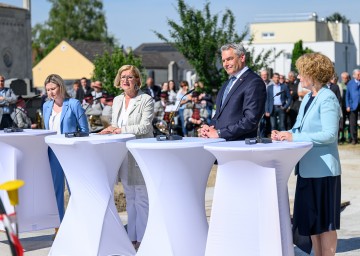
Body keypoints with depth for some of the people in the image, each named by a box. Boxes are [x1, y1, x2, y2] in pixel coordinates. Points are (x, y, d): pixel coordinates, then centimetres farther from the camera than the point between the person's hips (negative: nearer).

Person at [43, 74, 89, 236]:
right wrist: (45, 146, 9)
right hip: (53, 153, 5)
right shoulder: (46, 106, 11)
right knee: (55, 189, 8)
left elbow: (84, 130, -3)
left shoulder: (74, 104, -4)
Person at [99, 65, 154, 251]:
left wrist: (120, 130, -18)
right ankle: (132, 237, 19)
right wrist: (109, 130, -1)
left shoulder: (146, 100, -6)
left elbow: (145, 127, -15)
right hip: (124, 155, 7)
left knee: (142, 198, -5)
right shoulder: (117, 100, 14)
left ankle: (143, 238, 1)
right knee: (130, 198, 12)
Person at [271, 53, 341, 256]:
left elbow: (330, 134, -21)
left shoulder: (327, 99, -14)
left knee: (325, 222, 0)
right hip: (307, 168, 9)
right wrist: (283, 135, 0)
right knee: (311, 220, 13)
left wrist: (295, 137, -20)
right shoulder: (308, 99, 14)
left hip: (323, 169, -9)